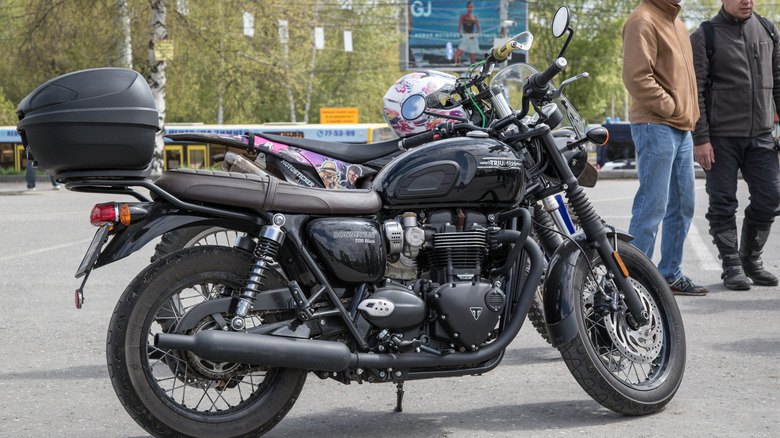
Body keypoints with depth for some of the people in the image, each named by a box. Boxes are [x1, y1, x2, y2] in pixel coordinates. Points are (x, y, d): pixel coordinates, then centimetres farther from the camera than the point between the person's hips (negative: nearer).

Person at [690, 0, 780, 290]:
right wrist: (700, 139, -12)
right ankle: (731, 266, 11)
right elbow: (694, 91, -6)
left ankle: (751, 259, 20)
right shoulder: (704, 37, -3)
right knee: (723, 203, 0)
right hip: (721, 137, -4)